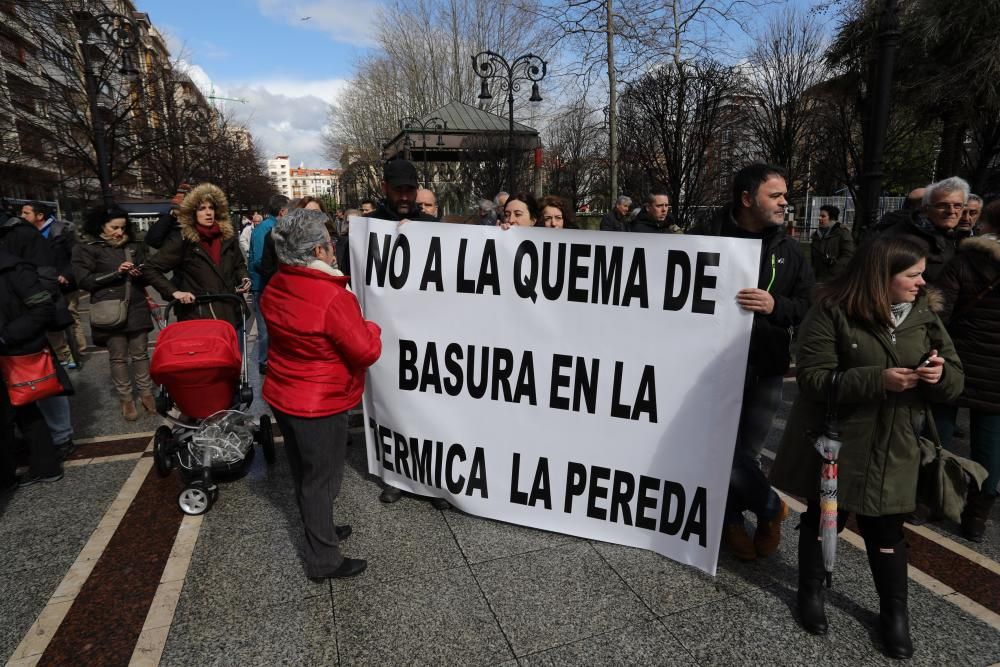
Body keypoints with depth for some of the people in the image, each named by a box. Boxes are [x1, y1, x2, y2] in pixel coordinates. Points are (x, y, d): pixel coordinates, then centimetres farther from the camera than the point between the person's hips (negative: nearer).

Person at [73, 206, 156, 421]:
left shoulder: (134, 246, 12)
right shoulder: (85, 248, 0)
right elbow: (84, 280, -8)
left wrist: (140, 274, -8)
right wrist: (116, 273, -16)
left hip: (137, 308, 3)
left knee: (140, 353, 7)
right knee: (118, 357, 4)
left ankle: (146, 393, 17)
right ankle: (126, 399, 13)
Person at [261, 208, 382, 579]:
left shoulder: (276, 288, -2)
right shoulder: (332, 296, -27)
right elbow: (366, 352, -22)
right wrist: (370, 328, -2)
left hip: (282, 396, 8)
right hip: (320, 404, -8)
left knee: (303, 473, 22)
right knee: (321, 478, 7)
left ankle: (320, 531, 43)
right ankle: (323, 560, 22)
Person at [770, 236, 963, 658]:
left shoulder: (926, 316, 3)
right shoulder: (832, 312, -14)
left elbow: (955, 381, 6)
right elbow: (815, 379, -18)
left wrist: (940, 375, -18)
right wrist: (879, 380, -28)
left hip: (894, 449, 3)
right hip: (835, 442, -3)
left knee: (886, 527, 13)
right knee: (823, 518, 14)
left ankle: (894, 610, 34)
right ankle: (811, 591, 36)